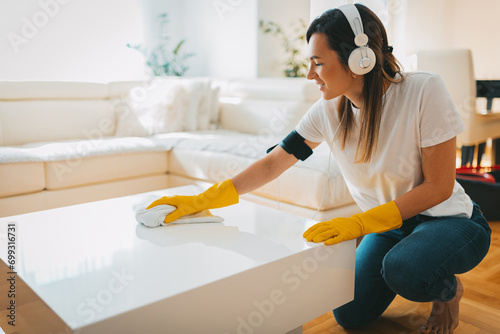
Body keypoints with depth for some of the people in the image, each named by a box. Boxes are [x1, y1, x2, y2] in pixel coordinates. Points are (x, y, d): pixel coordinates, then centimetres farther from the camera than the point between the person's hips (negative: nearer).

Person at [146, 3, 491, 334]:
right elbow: (272, 163, -8)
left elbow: (438, 186, -23)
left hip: (449, 219, -4)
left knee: (402, 268, -34)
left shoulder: (423, 91, -25)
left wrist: (359, 223, -30)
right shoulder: (327, 112, -12)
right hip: (387, 223, 4)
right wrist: (200, 201, -12)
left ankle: (449, 289, 4)